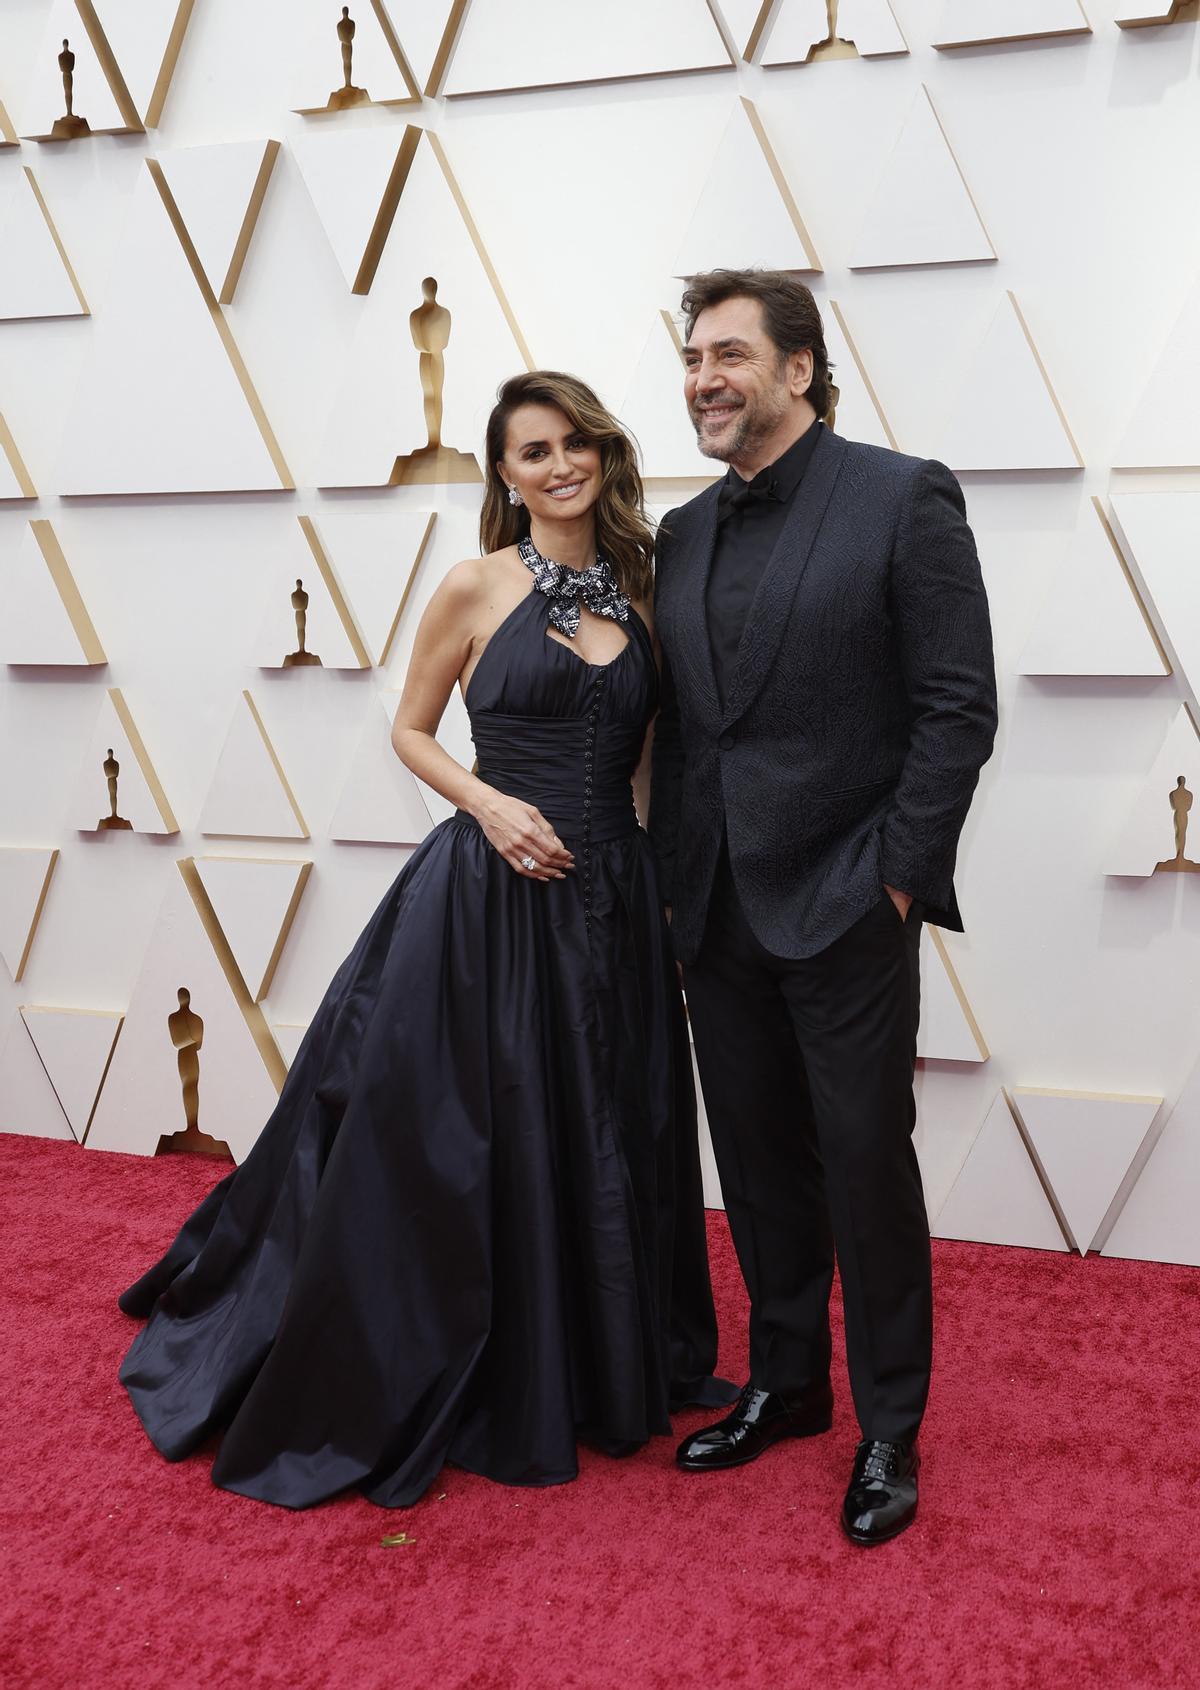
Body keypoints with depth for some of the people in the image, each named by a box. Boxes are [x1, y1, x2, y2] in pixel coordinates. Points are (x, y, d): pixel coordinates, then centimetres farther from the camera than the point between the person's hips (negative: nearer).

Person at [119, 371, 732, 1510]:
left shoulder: (637, 588, 9)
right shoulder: (478, 587, -3)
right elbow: (410, 732, 4)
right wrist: (489, 803, -13)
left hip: (614, 899, 4)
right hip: (493, 894, -4)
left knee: (608, 1147, 13)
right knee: (463, 1144, 3)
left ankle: (603, 1375, 34)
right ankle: (388, 1395, 23)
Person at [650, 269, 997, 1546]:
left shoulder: (902, 497, -6)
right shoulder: (685, 533, 12)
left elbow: (957, 706, -10)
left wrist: (898, 877, -13)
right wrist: (672, 883, 8)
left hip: (844, 906, -6)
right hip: (719, 911, 6)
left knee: (867, 1166, 3)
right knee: (759, 1162, 15)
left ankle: (889, 1430, 20)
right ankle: (785, 1383, 32)